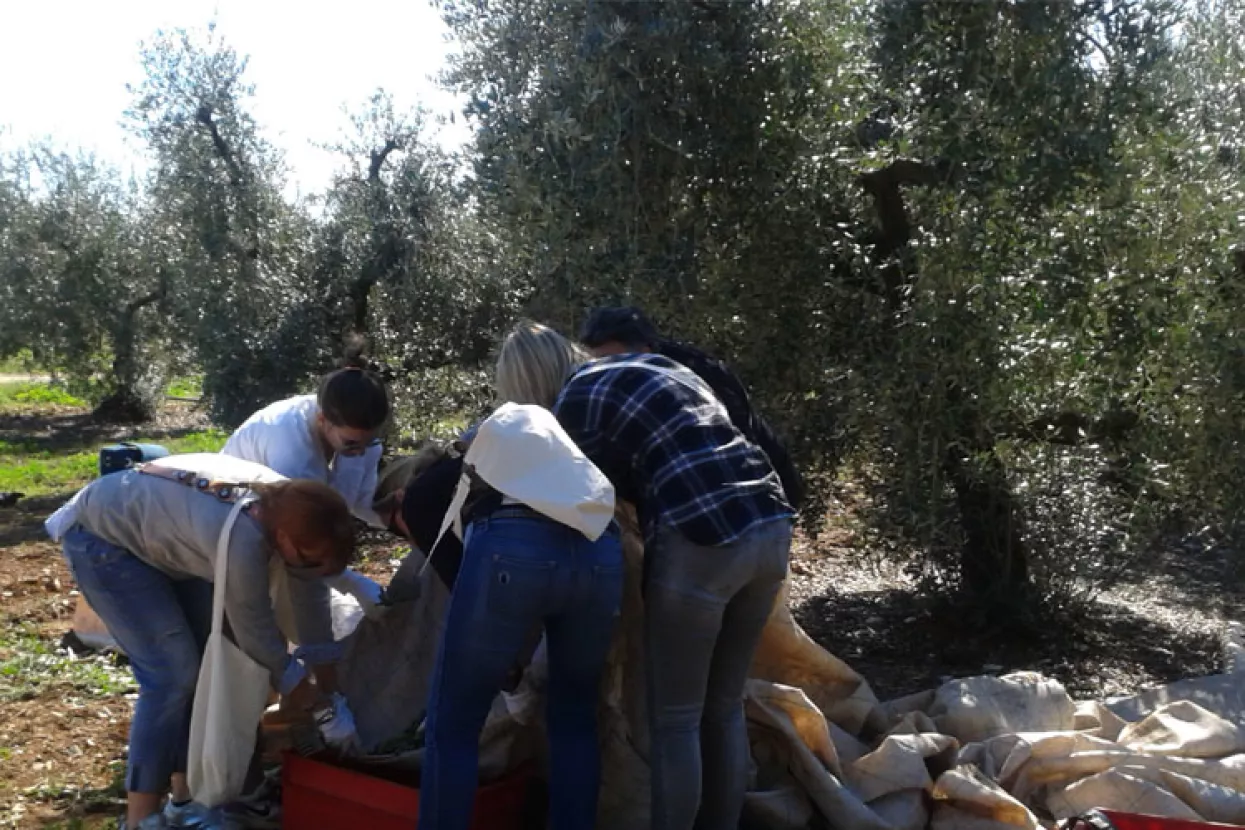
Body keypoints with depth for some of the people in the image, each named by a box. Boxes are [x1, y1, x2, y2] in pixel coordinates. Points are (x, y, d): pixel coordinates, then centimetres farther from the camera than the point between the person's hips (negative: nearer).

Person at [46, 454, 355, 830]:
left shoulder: (291, 508, -15)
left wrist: (328, 680, 4)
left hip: (159, 531, 9)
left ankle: (188, 797, 17)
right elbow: (254, 631, -24)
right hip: (102, 539, -9)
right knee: (172, 673, -14)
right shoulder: (241, 539, -39)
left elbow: (310, 593, -2)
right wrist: (294, 685, -7)